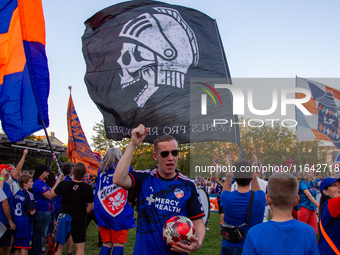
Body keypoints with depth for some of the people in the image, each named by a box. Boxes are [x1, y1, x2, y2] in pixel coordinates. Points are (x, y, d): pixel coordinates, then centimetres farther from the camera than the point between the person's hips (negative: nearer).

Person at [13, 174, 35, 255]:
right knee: (25, 247, 1)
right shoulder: (28, 194, -15)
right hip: (25, 223, -7)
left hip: (16, 223, 7)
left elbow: (15, 208, 14)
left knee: (17, 247, 14)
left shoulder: (17, 193, 7)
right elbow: (31, 212, -17)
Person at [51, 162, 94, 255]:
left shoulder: (63, 184, -12)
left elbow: (52, 195, 5)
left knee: (60, 246, 14)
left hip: (64, 218, 2)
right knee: (80, 248, 5)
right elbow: (91, 207, -6)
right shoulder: (87, 188, -13)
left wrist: (58, 180, 14)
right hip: (79, 220, -2)